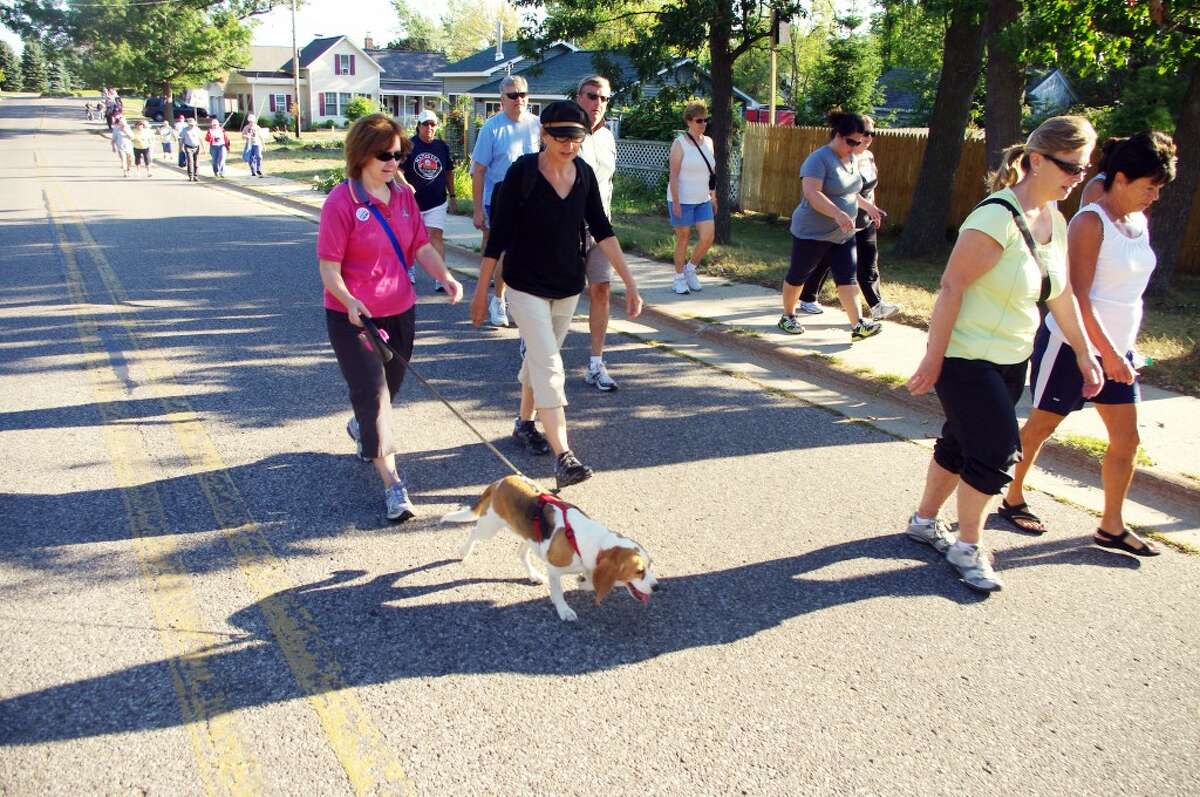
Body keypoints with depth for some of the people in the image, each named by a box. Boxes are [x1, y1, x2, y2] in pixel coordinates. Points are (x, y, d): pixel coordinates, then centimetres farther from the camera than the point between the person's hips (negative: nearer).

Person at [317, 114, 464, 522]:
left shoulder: (404, 195, 3)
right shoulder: (341, 202, -15)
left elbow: (421, 246, 5)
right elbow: (329, 267, -16)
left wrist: (445, 277, -13)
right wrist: (348, 301, -33)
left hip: (400, 311, 6)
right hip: (353, 317, -6)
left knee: (389, 385, 21)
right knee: (373, 392, -6)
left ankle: (361, 427, 54)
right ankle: (392, 483, -2)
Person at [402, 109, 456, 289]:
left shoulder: (442, 146, 7)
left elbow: (449, 172, 16)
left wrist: (452, 196, 16)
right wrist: (406, 185, -28)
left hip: (437, 201, 1)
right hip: (413, 200, -1)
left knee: (436, 235, -12)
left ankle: (441, 278, -18)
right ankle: (408, 270, 36)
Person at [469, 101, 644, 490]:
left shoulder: (584, 173, -2)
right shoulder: (522, 172, -16)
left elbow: (601, 229, 1)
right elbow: (498, 234, -12)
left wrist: (629, 281, -4)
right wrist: (481, 290, -9)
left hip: (569, 286, 5)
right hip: (527, 286, -5)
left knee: (539, 359, 19)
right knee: (549, 367, -12)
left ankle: (524, 423, 40)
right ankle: (564, 457, -15)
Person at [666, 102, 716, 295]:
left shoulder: (708, 142, 9)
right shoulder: (679, 144, -10)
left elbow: (710, 173, 15)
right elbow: (673, 175, -13)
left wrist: (713, 197, 13)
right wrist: (676, 203, -18)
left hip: (703, 200, 6)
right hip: (682, 200, -5)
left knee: (708, 237, -3)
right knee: (683, 239, 3)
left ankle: (690, 269, 20)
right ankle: (679, 278, 17)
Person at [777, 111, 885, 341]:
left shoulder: (852, 159, 8)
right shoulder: (819, 159, -19)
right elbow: (811, 193, -31)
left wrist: (867, 205, 17)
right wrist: (838, 213, -40)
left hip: (843, 234, 7)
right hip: (812, 233, -7)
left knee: (848, 277, -1)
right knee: (797, 276, 9)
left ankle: (857, 325, -4)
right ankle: (787, 316, 26)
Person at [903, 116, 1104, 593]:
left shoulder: (1055, 221, 6)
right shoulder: (997, 219, -21)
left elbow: (1061, 294, 15)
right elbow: (951, 287, -22)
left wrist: (1084, 354, 18)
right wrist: (933, 360, -21)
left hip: (1011, 362, 8)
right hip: (965, 358, -8)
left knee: (960, 444, 16)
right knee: (998, 450, -8)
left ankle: (925, 521, 34)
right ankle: (968, 547, 10)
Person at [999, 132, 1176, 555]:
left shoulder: (1139, 222, 8)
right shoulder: (1090, 222, -16)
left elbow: (1129, 289, 16)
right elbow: (1078, 297, -21)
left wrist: (1122, 351, 13)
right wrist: (1108, 354, -21)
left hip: (1117, 348, 8)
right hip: (1072, 345, -8)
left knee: (1126, 437, 7)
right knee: (1041, 425, 7)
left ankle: (1112, 526, 17)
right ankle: (1013, 500, 25)